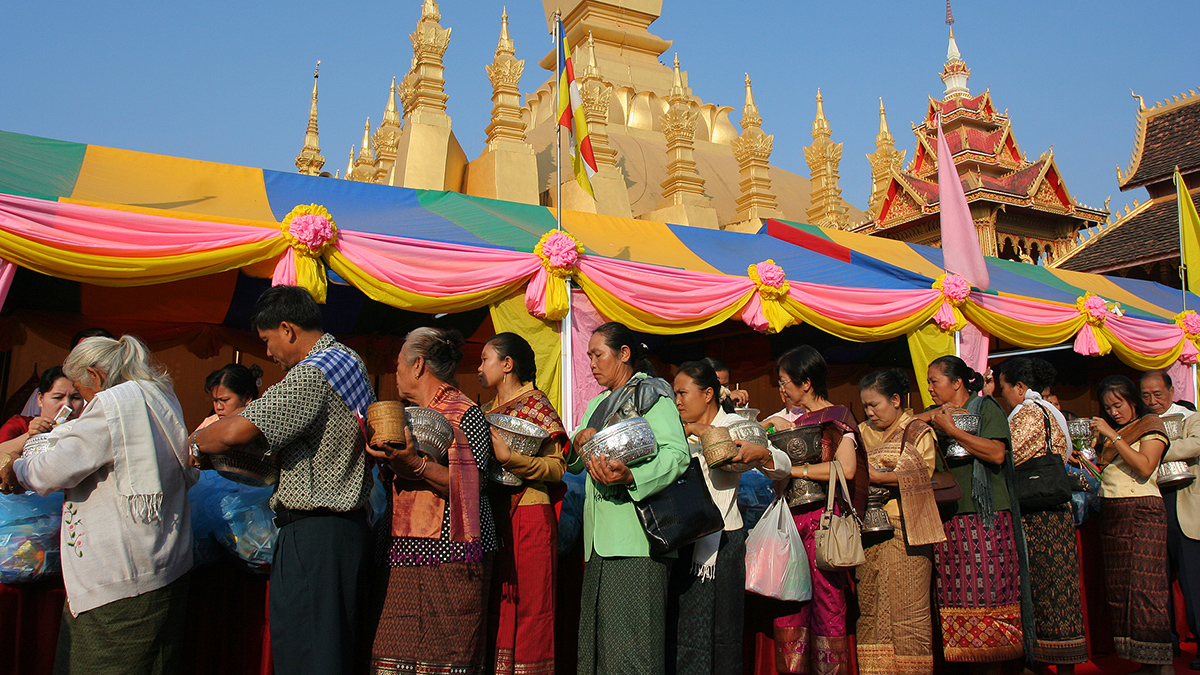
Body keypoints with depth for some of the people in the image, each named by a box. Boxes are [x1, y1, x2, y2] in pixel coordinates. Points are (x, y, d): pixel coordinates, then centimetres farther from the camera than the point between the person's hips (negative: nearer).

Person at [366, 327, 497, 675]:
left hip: (449, 555, -7)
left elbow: (469, 487, -14)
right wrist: (389, 459, 12)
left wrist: (417, 465, -24)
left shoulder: (466, 414, -3)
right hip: (405, 550, 7)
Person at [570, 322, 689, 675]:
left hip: (636, 536, -7)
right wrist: (579, 442, 0)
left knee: (631, 641, -7)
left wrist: (630, 476, -31)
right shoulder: (597, 404, 23)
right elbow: (572, 464, 23)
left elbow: (677, 454, -15)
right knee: (597, 633, 9)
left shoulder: (651, 395, -1)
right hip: (600, 538, 8)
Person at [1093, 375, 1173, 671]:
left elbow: (1145, 468, -12)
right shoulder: (1109, 431, 20)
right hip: (1111, 513, 6)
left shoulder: (1150, 425, 3)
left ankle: (1160, 661, -7)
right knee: (1119, 589, 2)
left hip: (1141, 512, -6)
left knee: (1143, 587, -11)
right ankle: (1141, 660, 6)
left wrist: (1113, 436, -12)